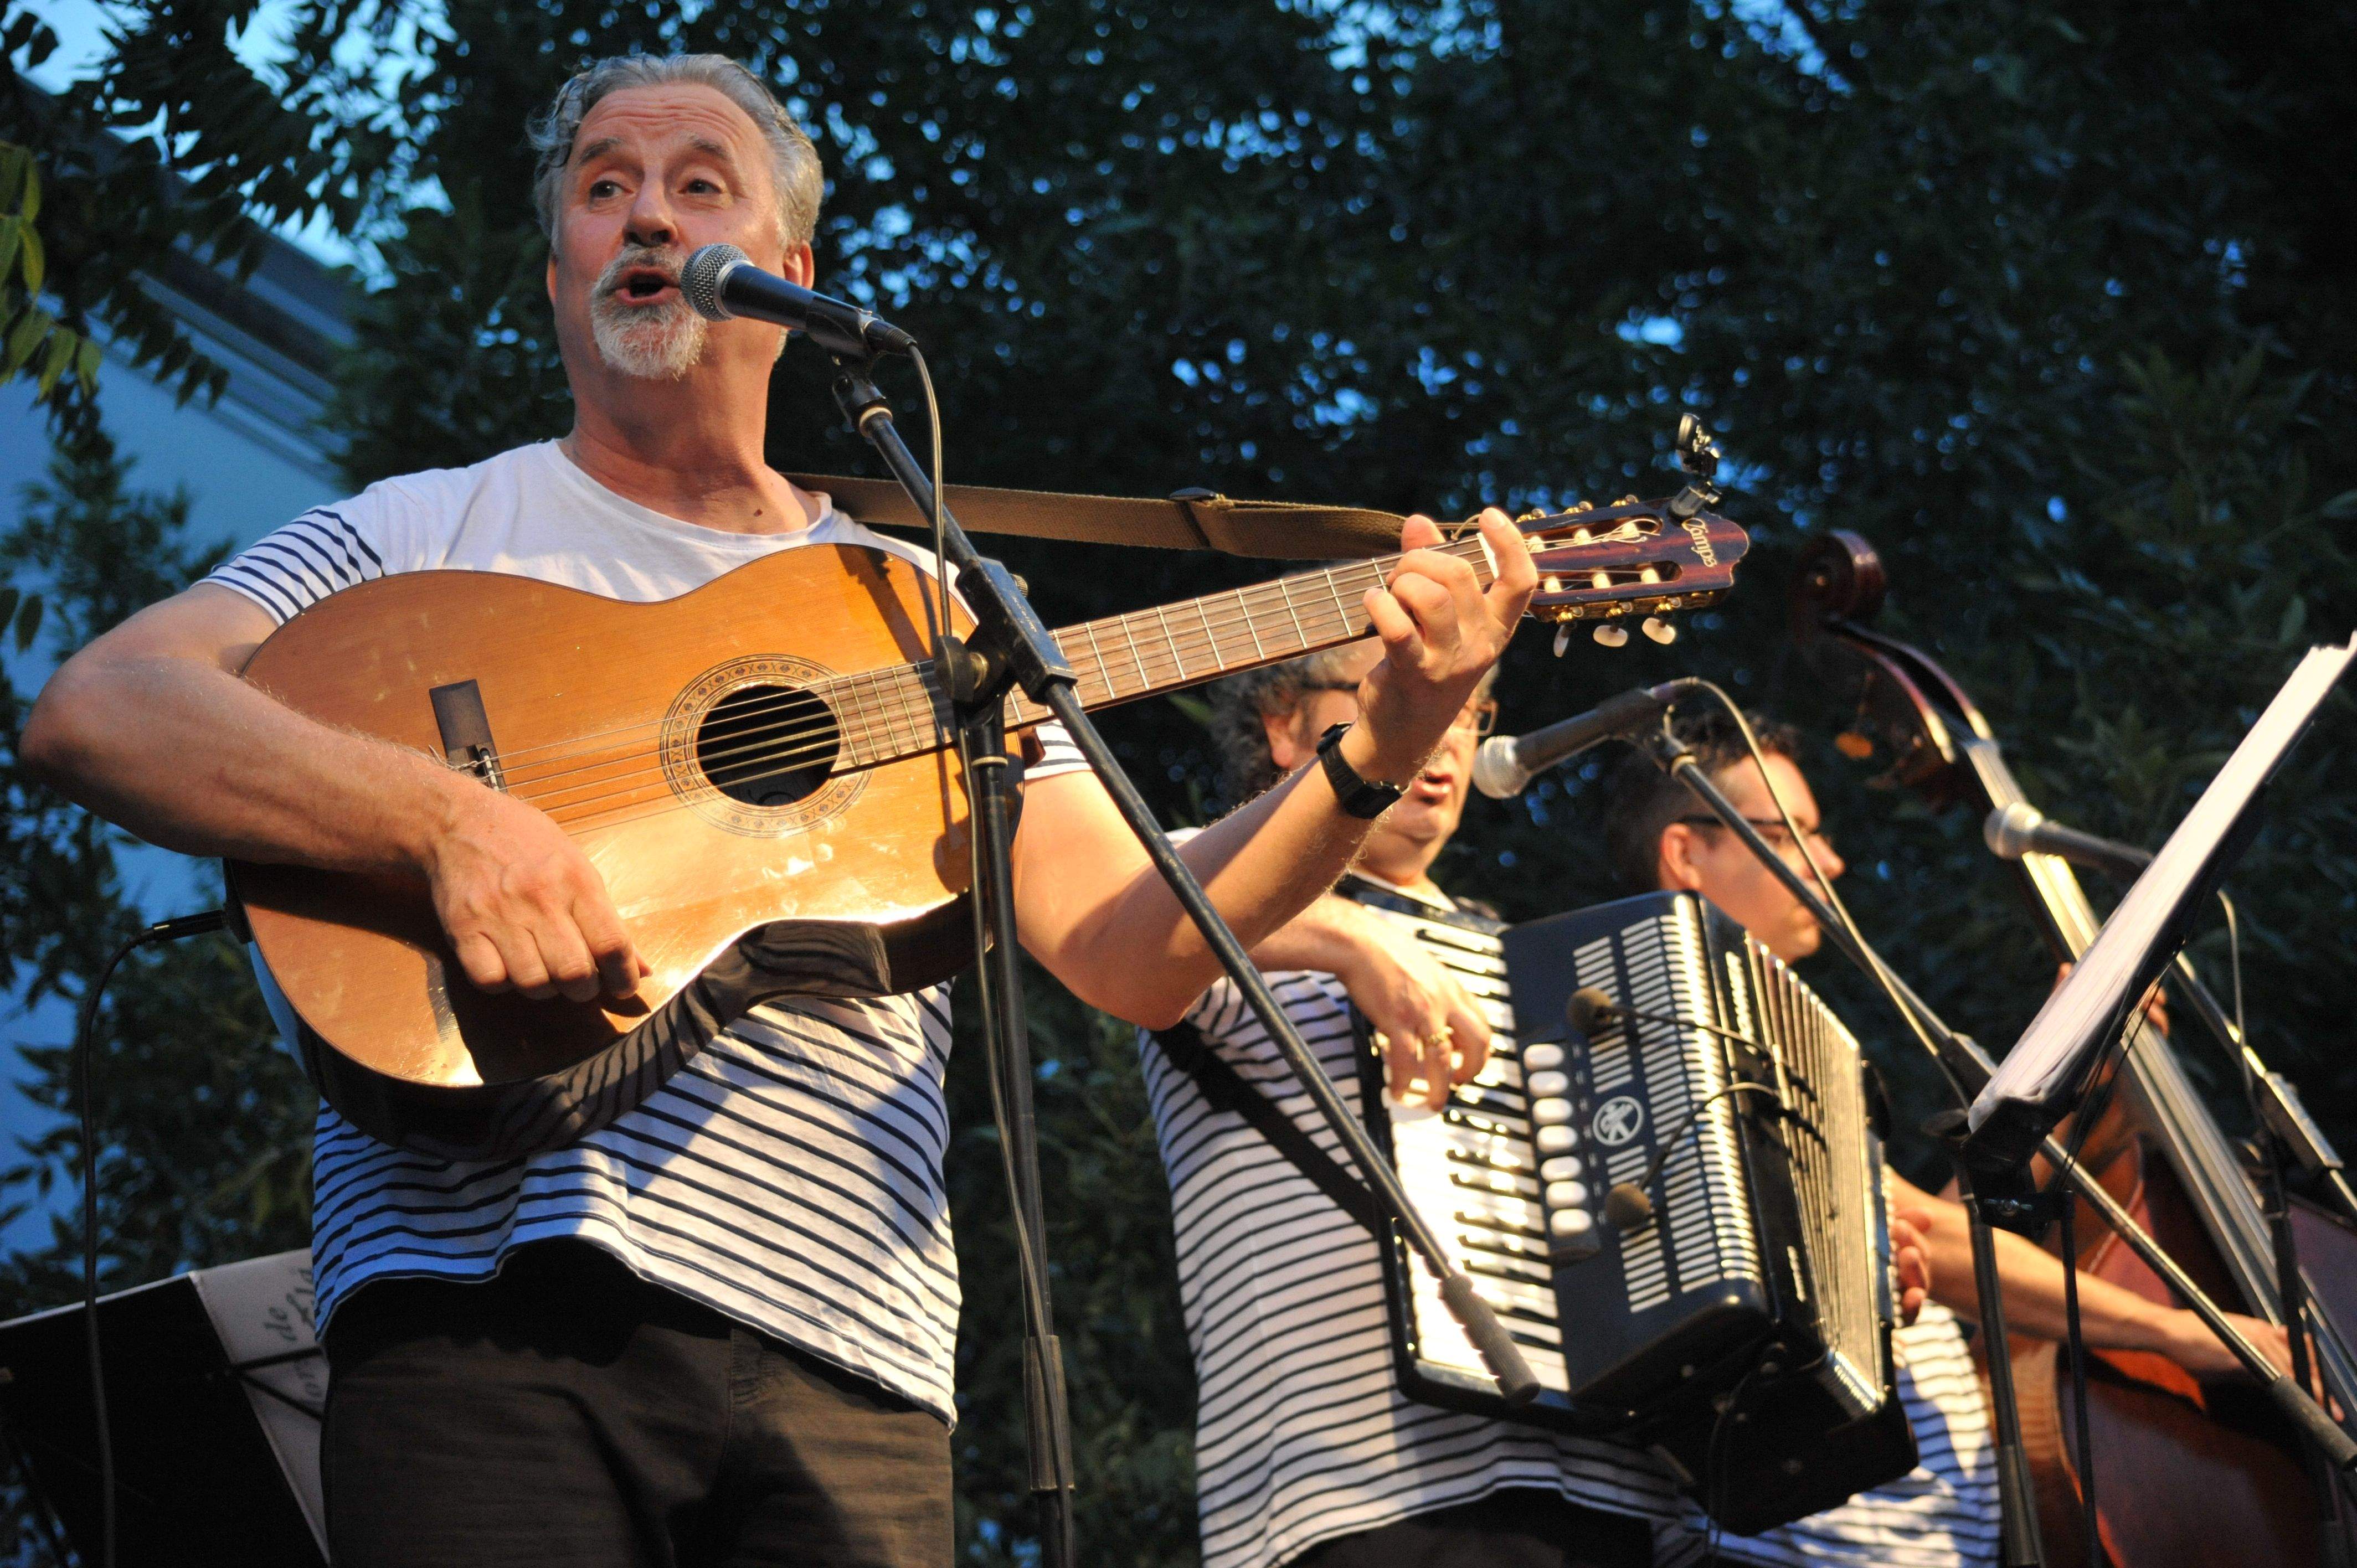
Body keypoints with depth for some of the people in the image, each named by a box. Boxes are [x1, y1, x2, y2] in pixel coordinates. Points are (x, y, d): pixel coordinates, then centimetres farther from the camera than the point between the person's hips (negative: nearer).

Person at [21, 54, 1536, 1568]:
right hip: (490, 1308, -2)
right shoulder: (425, 535, 12)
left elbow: (1126, 950, 11)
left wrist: (1378, 758, -4)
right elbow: (92, 710, -4)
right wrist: (448, 819, -19)